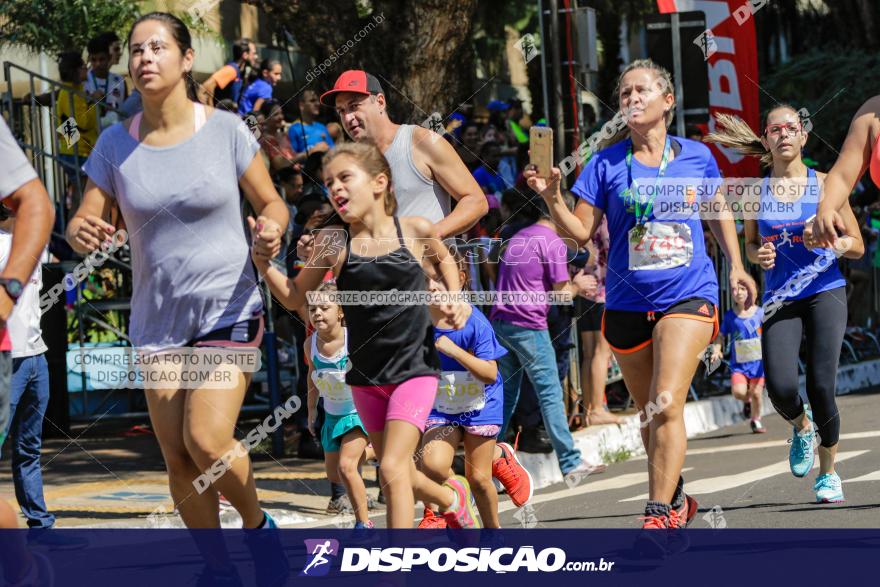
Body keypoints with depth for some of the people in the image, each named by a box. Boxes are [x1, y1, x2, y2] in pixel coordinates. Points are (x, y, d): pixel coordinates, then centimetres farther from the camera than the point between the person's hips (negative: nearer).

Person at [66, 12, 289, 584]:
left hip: (228, 308, -4)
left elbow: (271, 202, 2)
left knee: (207, 441, -20)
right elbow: (85, 220, 1)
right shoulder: (116, 143, 0)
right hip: (157, 319, 4)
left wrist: (272, 228, -21)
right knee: (178, 460, 4)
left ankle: (259, 525, 8)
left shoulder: (225, 130, -7)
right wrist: (82, 232, -24)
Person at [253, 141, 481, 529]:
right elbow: (293, 297, 2)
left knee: (392, 468, -19)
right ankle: (453, 497, 48)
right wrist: (262, 262, -13)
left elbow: (442, 258, 15)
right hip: (367, 375, 3)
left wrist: (455, 299, -1)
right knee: (398, 475, 17)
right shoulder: (333, 242, -6)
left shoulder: (415, 231, -8)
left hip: (414, 368, -3)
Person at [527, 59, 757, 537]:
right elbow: (581, 232, -1)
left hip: (688, 297, -2)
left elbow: (718, 212, 19)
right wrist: (551, 198, -17)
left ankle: (659, 515, -17)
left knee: (666, 406, -18)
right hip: (627, 304, 2)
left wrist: (736, 265, 13)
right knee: (649, 415, 13)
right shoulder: (607, 164, 1)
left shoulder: (696, 156, 3)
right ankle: (675, 499, 33)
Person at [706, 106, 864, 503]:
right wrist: (759, 256, -5)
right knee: (781, 389, -18)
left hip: (825, 291, -1)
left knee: (821, 386, -12)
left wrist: (829, 241, -16)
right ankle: (801, 426, 20)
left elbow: (857, 246, 5)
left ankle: (828, 470, 11)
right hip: (780, 301, 1)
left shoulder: (825, 184, 1)